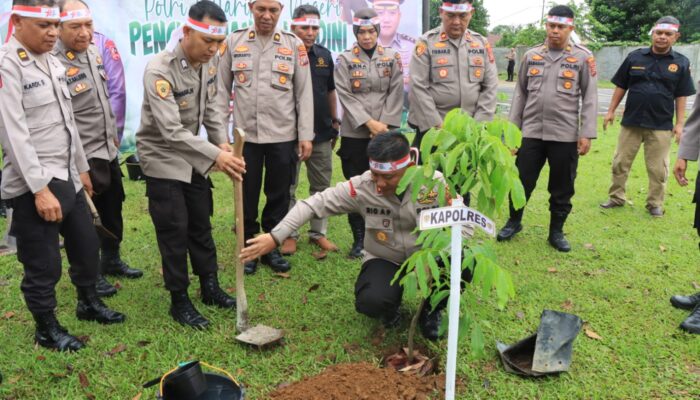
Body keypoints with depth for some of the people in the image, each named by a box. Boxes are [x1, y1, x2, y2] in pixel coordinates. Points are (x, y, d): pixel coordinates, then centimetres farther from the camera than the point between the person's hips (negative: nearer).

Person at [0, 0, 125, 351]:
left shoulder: (52, 62, 11)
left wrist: (81, 168, 20)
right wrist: (39, 188, -24)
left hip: (66, 176, 8)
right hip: (33, 185, -8)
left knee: (86, 244, 20)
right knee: (43, 263, 3)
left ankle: (89, 303, 42)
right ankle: (47, 329, 23)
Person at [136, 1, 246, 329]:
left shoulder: (209, 62, -4)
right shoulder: (159, 70, -27)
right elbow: (171, 131, -32)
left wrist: (221, 141, -8)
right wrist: (215, 155, -38)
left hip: (192, 157, 7)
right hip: (163, 158, -6)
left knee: (201, 225, 14)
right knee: (174, 232, -1)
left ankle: (210, 288, 28)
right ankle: (179, 301, 14)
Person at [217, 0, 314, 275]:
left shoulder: (294, 45, 2)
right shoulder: (233, 42, 3)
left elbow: (304, 93, 1)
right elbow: (222, 88, 5)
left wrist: (306, 135, -3)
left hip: (283, 135, 0)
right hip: (245, 134, 0)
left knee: (279, 196, 9)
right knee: (247, 196, 9)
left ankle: (271, 248, 26)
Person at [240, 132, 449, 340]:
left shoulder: (434, 182, -20)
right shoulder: (361, 187, -20)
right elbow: (314, 204, -19)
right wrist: (274, 237, -29)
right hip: (384, 260, 0)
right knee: (370, 302, -31)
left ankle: (431, 309, 4)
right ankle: (390, 303, 12)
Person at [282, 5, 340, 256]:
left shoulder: (324, 55, 9)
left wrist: (335, 121, 16)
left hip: (322, 133, 5)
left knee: (322, 185, 11)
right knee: (287, 187, 5)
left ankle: (318, 232, 23)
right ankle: (289, 234, 16)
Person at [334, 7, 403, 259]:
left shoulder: (392, 58, 7)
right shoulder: (345, 59, 2)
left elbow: (396, 94, 2)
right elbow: (346, 96, -5)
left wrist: (384, 124, -8)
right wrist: (368, 122, -13)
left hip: (385, 133, 1)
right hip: (354, 134, -1)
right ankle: (359, 239, 15)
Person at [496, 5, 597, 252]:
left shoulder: (583, 57, 1)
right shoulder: (531, 56, 8)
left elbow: (590, 98, -2)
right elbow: (520, 94, 11)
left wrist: (586, 133, -8)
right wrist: (512, 128, 7)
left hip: (565, 135, -2)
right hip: (531, 132, 2)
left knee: (562, 187, 8)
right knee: (522, 181, 7)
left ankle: (556, 231, 23)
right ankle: (514, 222, 29)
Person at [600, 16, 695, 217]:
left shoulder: (681, 63, 1)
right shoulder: (635, 57, 2)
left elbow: (681, 96, 2)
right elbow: (621, 86, 6)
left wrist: (679, 123, -2)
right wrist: (611, 111, 3)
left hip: (661, 126, -1)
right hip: (631, 122, 1)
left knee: (658, 169, 6)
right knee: (620, 163, 7)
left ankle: (655, 204, 20)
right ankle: (616, 198, 21)